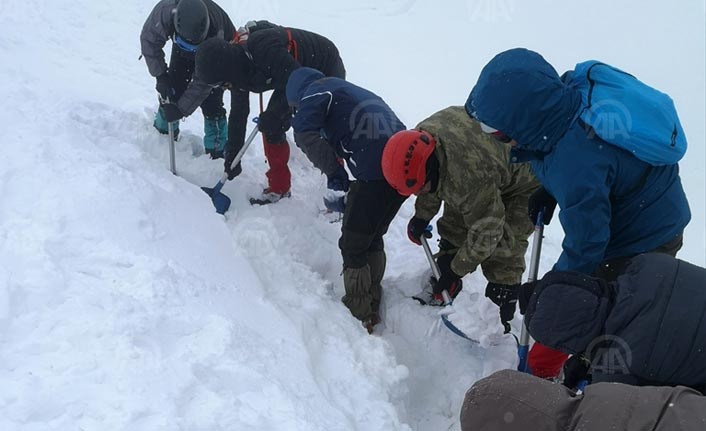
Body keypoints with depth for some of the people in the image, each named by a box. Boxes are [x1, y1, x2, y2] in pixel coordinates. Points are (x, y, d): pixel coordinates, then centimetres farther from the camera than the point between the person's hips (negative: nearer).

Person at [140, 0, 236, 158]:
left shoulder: (215, 32, -45)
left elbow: (203, 81, -36)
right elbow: (149, 40, -19)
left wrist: (182, 109, -36)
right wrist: (160, 75, -24)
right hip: (182, 52, 3)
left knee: (211, 101, -14)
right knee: (171, 90, -3)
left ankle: (217, 149, 1)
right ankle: (163, 131, 24)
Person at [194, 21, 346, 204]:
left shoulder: (262, 48, -37)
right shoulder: (237, 68, -8)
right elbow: (238, 114, 2)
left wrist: (273, 115, -27)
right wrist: (232, 156, 5)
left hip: (328, 70, -8)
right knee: (271, 128, 1)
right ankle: (278, 188, 13)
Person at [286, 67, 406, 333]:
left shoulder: (315, 91, 9)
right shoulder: (357, 93, 33)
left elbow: (305, 133, -10)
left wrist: (333, 176, -6)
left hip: (376, 171, -8)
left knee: (353, 245, 6)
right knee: (373, 238, 22)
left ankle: (358, 317, 15)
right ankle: (372, 309, 31)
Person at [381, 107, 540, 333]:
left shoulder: (470, 178, -46)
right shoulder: (420, 141, -21)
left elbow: (485, 232, -31)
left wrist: (458, 268, -19)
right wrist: (421, 216, 7)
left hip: (523, 179, -8)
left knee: (504, 244, -15)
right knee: (453, 225, 8)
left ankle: (501, 315, 1)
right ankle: (443, 289, 25)